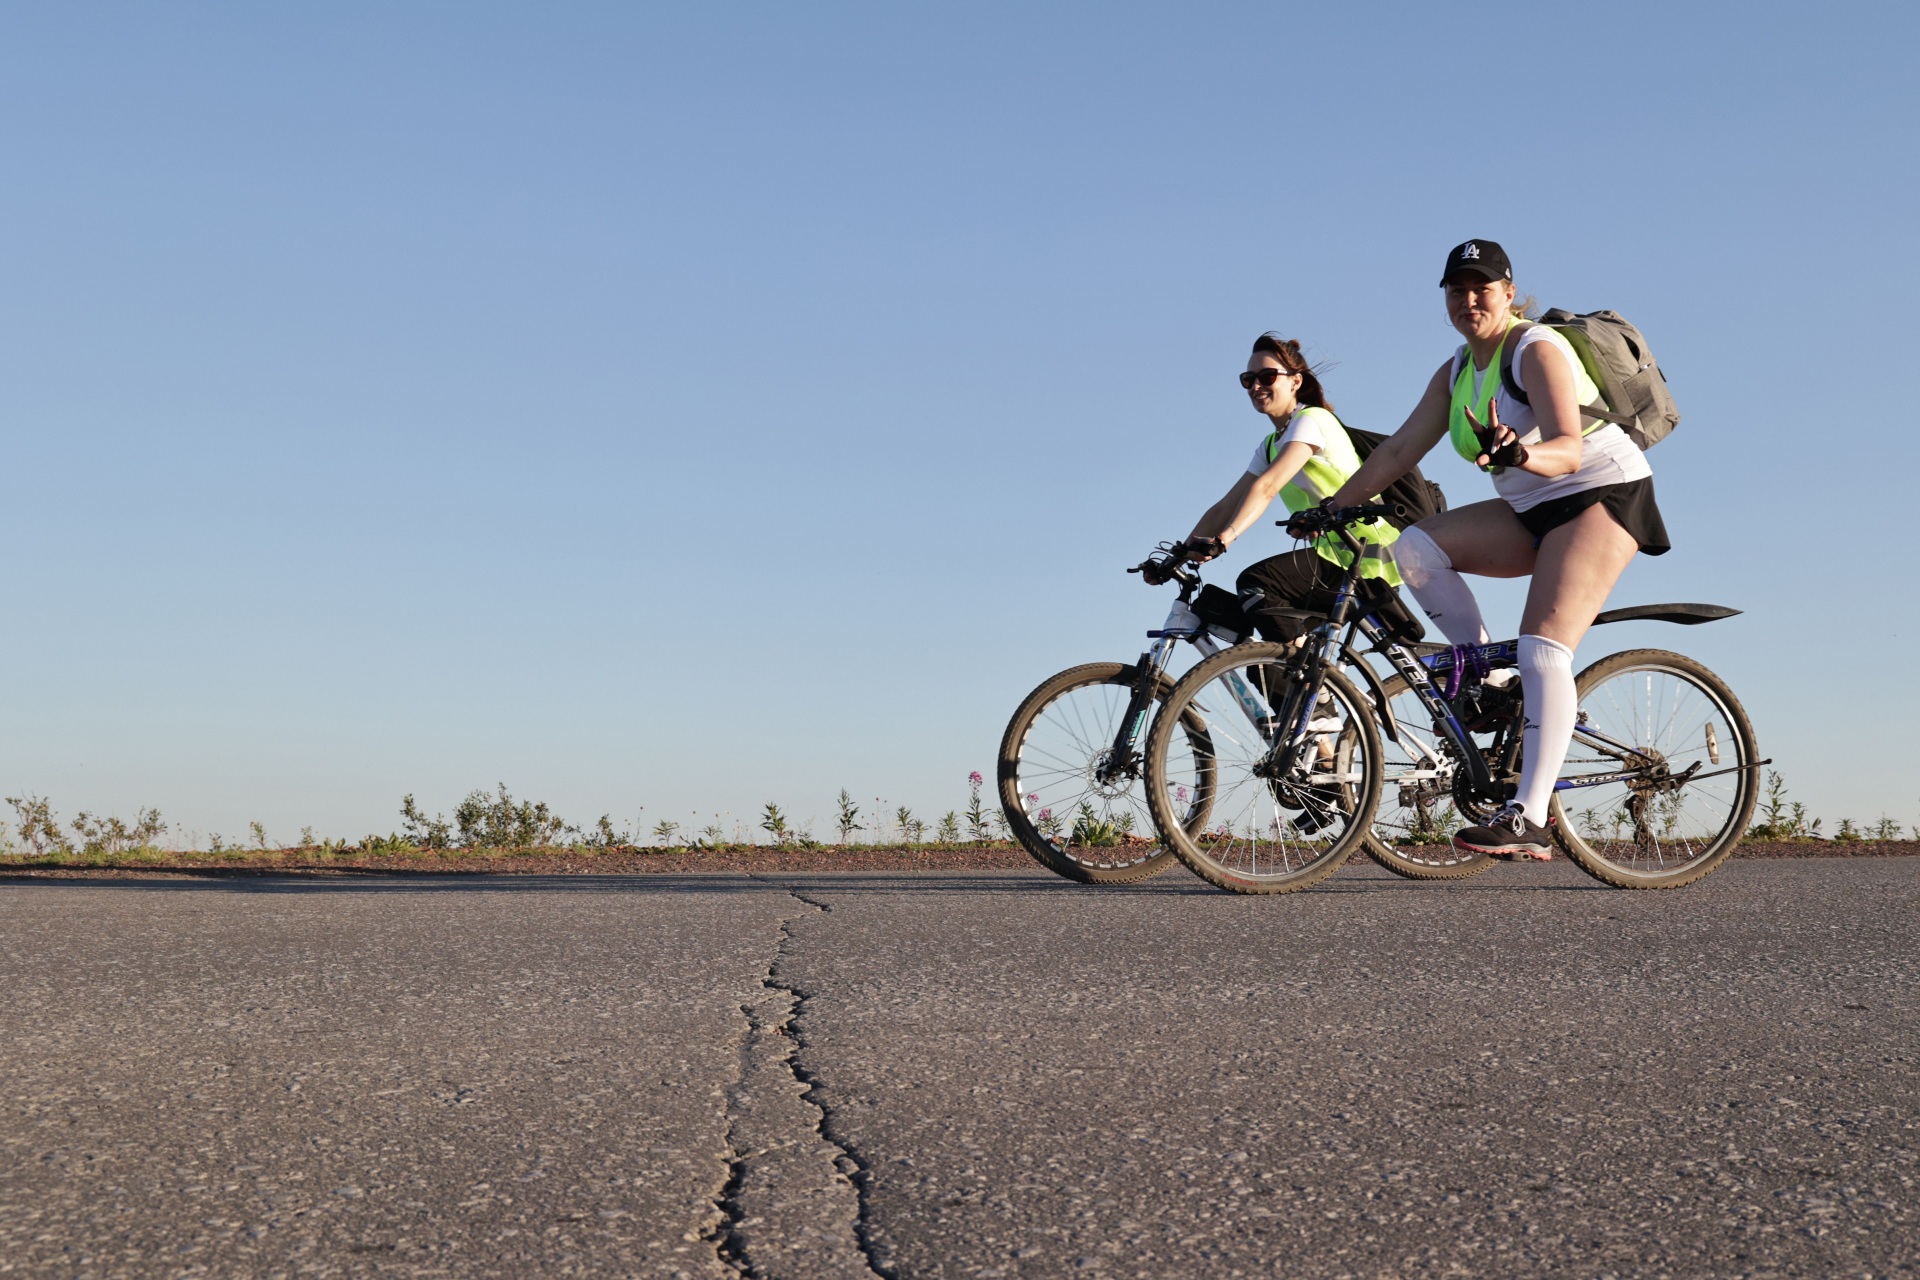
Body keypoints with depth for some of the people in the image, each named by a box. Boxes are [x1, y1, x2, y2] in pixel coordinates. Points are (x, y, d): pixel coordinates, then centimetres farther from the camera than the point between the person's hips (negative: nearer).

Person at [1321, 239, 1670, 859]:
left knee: (1542, 648, -24)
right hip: (1531, 511, 8)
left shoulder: (1536, 349, -16)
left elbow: (1569, 449, -30)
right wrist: (1332, 509, 0)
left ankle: (1528, 821, -30)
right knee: (1415, 549, -14)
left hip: (1602, 493, -8)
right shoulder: (1456, 372, 8)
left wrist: (1523, 453, -51)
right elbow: (1400, 450, 6)